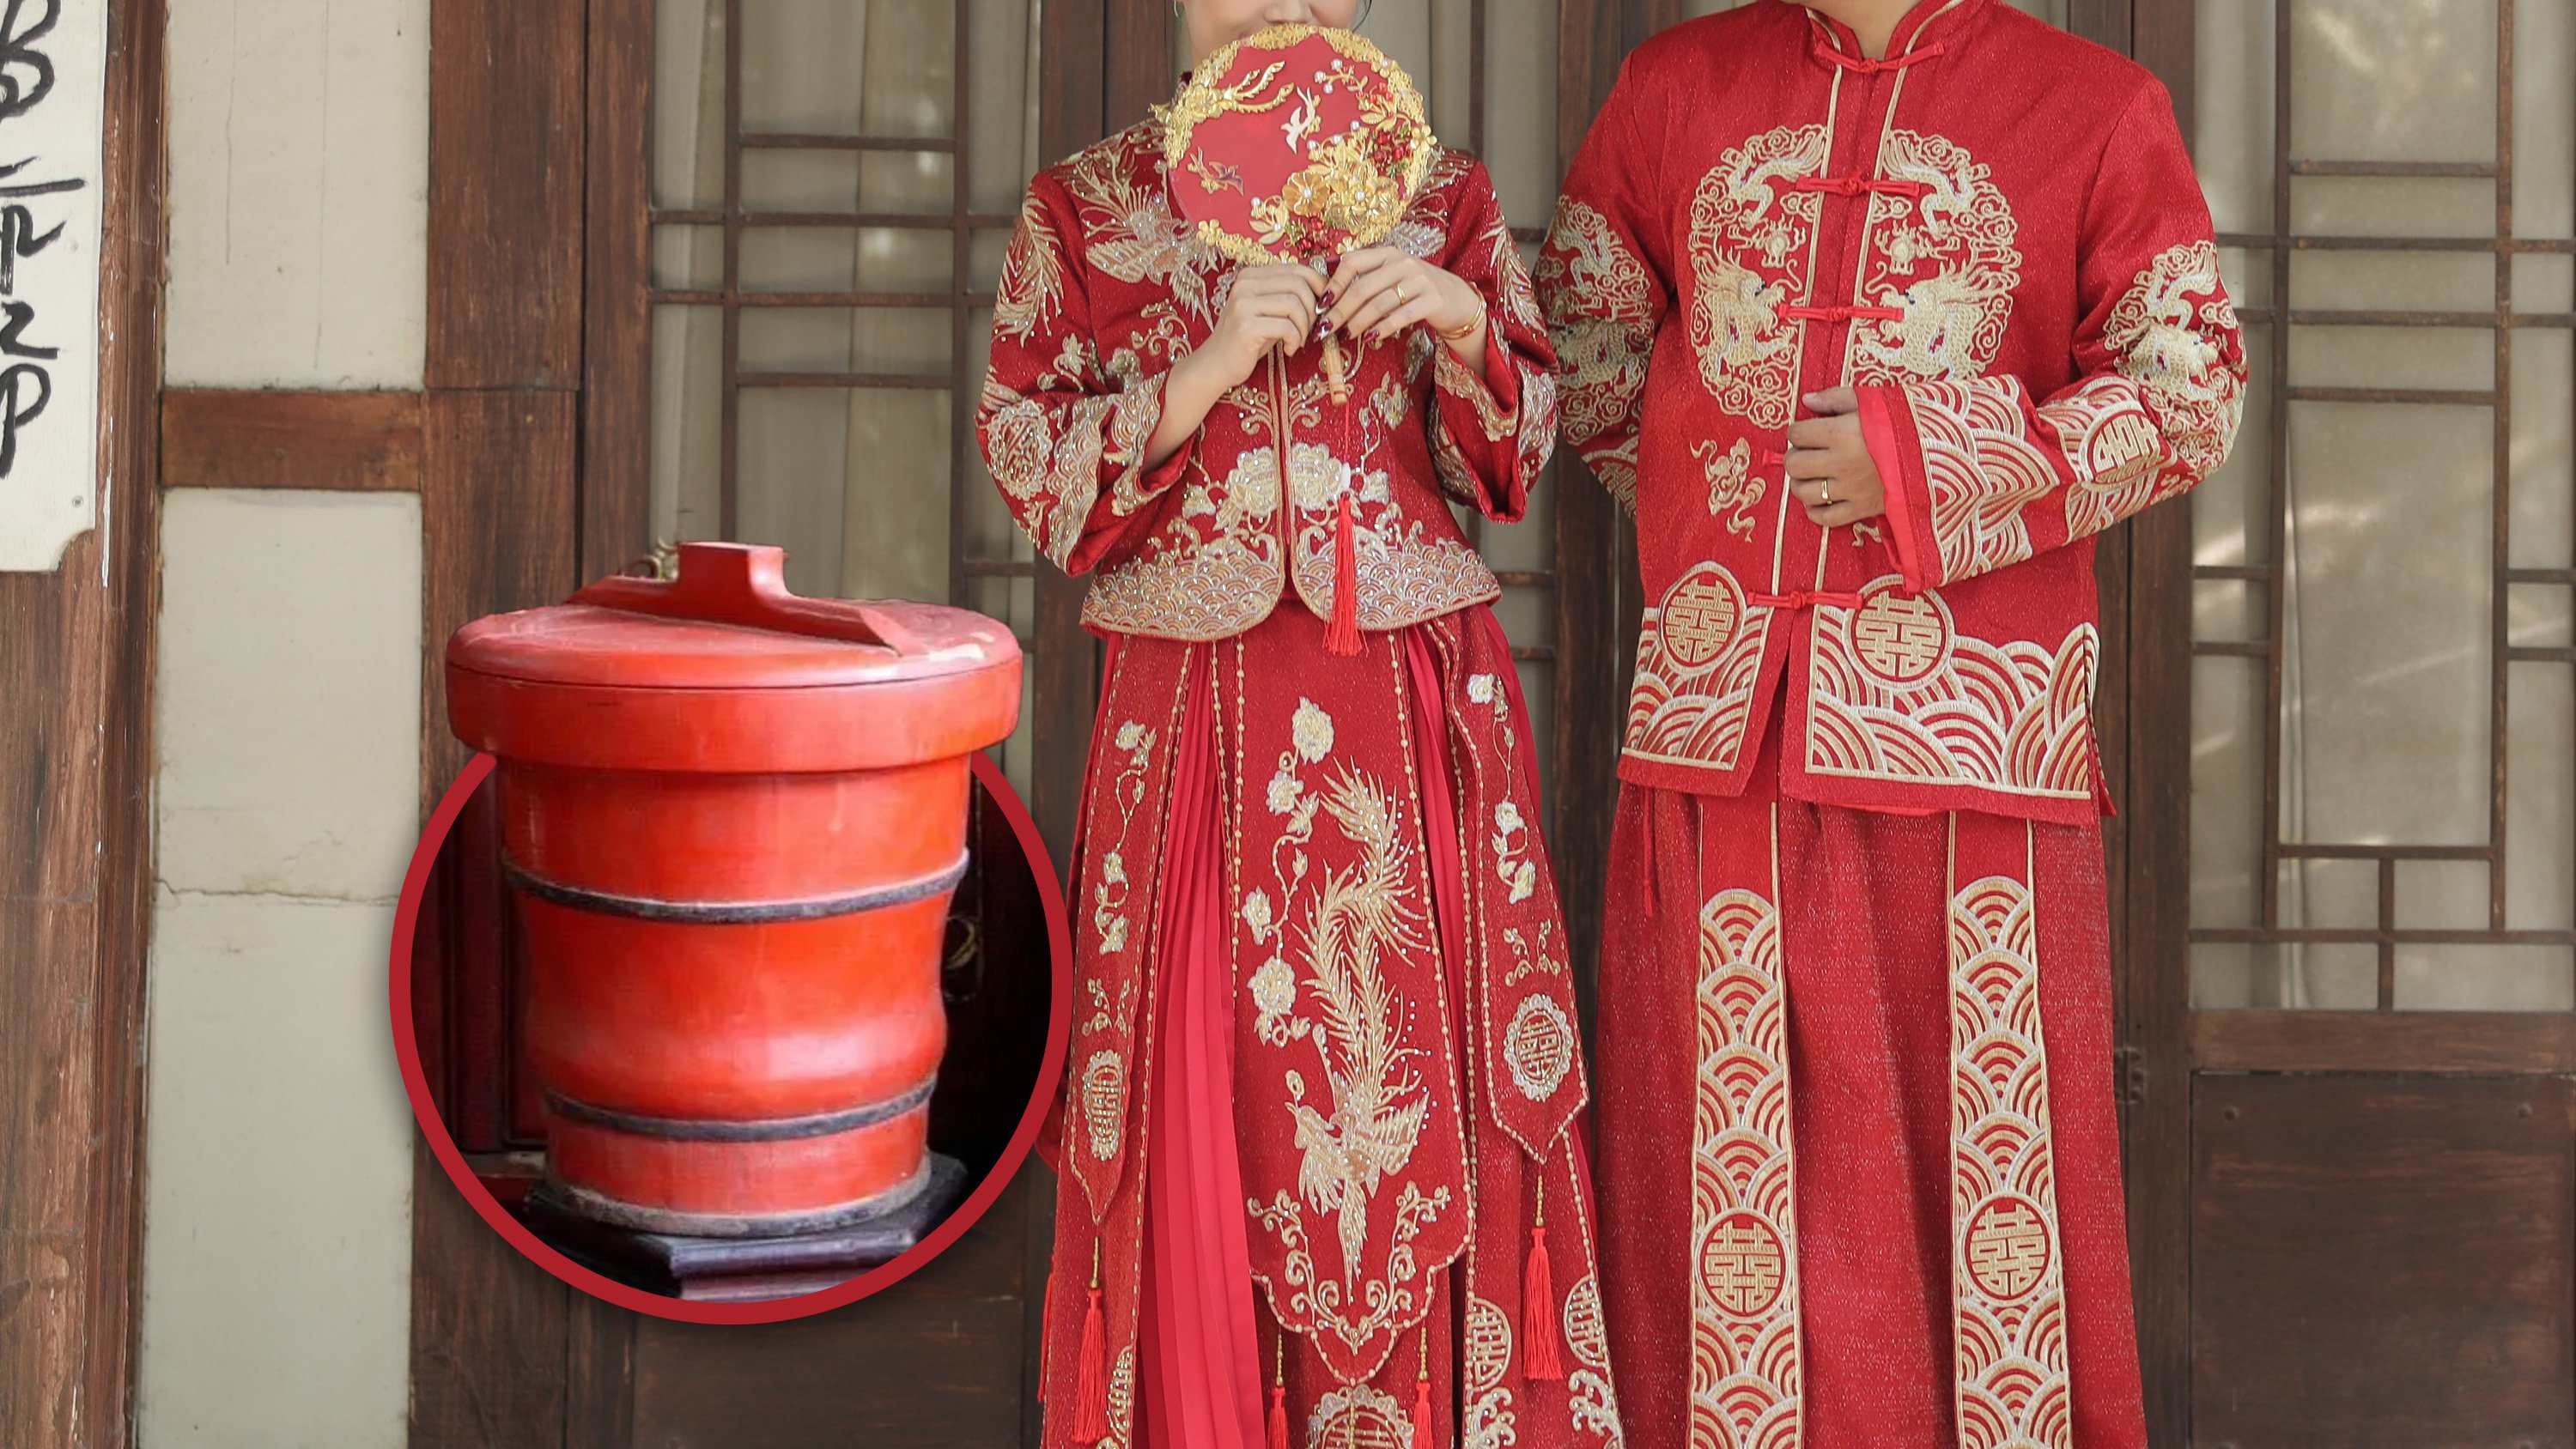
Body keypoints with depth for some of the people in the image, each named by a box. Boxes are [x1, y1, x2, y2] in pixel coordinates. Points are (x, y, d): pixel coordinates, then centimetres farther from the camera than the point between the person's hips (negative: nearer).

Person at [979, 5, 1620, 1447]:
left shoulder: (1443, 194, 10)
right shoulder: (1083, 210, 7)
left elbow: (1517, 464, 11)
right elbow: (1031, 466, -1)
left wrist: (1466, 328, -9)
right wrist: (1204, 372, -14)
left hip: (1417, 710, 1)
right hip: (1194, 717, -1)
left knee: (1425, 1080, -1)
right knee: (1201, 1092, -1)